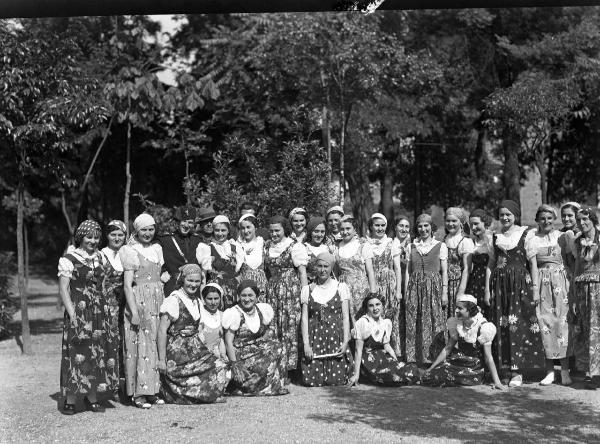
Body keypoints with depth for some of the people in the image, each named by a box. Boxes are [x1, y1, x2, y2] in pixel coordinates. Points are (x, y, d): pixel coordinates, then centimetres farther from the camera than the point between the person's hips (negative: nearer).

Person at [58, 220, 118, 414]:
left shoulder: (99, 257, 12)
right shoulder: (69, 259, -5)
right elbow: (63, 289, -8)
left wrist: (105, 309, 9)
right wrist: (72, 314, -16)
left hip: (100, 312, 6)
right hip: (79, 312, -6)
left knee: (98, 353, 6)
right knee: (77, 354, -6)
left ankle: (93, 398, 14)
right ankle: (70, 400, 1)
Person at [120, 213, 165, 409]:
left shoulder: (157, 249, 14)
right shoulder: (130, 251, -5)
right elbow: (127, 284, -10)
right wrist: (134, 311, -18)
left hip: (158, 301, 6)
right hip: (138, 302, -6)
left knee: (156, 345, 6)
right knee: (139, 346, -5)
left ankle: (152, 390, 14)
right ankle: (138, 393, 0)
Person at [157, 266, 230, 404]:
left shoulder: (197, 302, 14)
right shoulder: (174, 300, -10)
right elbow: (162, 331, -12)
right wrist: (162, 360, -15)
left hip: (195, 350, 7)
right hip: (177, 353, -7)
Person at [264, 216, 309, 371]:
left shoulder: (295, 247, -5)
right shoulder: (267, 246, 12)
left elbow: (302, 272, -7)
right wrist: (267, 287, 12)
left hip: (291, 289, -5)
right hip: (272, 289, 5)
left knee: (290, 325, -6)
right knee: (273, 326, 5)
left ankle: (290, 363, 2)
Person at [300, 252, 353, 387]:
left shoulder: (341, 287, 6)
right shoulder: (307, 289, 10)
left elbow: (346, 317, 3)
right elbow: (304, 317, 5)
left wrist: (345, 342, -8)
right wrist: (306, 344, -5)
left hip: (336, 337, -1)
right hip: (315, 338, 1)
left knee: (336, 380, -9)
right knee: (313, 381, -8)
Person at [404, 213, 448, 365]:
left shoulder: (440, 246, 5)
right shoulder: (412, 246, 11)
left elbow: (444, 271, 3)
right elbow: (408, 271, 11)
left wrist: (445, 292, -5)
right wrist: (407, 290, 2)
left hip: (434, 287, -2)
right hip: (415, 288, 2)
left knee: (432, 323, -4)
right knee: (413, 324, 0)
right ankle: (414, 357, 7)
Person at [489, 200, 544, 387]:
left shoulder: (526, 234, 0)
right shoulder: (495, 236, 12)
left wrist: (535, 288, -6)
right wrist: (488, 289, 10)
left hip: (520, 283, -4)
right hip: (500, 284, 4)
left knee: (518, 326, -6)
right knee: (503, 326, 3)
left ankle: (517, 372, -1)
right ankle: (506, 367, 10)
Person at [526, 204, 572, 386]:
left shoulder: (561, 236, 8)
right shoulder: (532, 241, 7)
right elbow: (533, 266, 0)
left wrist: (571, 283, -6)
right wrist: (535, 290, -9)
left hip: (561, 281, 0)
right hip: (543, 283, 0)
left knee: (562, 321, -5)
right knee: (545, 322, -1)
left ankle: (565, 369, -1)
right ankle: (550, 371, 4)